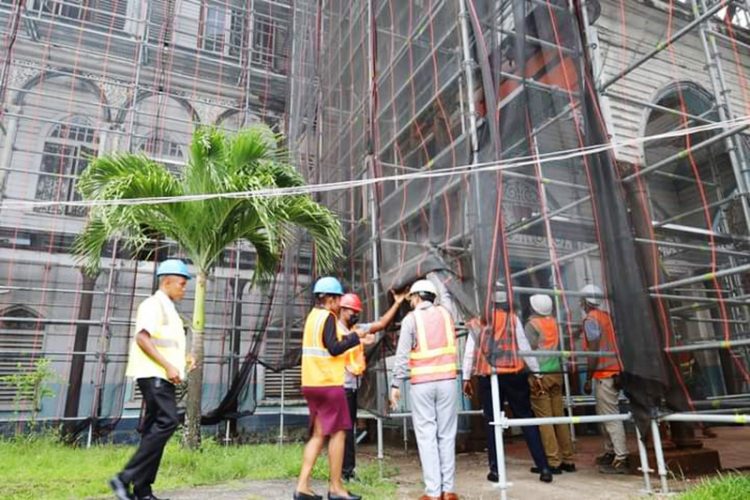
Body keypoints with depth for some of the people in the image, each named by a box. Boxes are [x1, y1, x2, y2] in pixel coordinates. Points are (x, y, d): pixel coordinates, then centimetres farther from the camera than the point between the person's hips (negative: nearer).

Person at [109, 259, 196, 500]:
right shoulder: (154, 304, -8)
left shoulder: (168, 308, 21)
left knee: (154, 429, 8)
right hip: (154, 375, -10)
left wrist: (183, 358, 13)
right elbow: (142, 338, -19)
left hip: (162, 376, 10)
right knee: (167, 422, -18)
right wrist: (168, 366, -22)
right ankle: (125, 478, -13)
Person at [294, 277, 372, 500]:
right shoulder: (327, 317, -12)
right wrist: (355, 336, -8)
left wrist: (350, 339, 18)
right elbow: (334, 349, -18)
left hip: (312, 383, 9)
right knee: (337, 433, 1)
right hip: (328, 383, -9)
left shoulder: (313, 316, 15)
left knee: (318, 434, 12)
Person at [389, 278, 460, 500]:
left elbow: (402, 355, -6)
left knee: (427, 436, 3)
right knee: (446, 435, 8)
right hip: (447, 380, 3)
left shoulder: (411, 318, -2)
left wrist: (396, 384, -2)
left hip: (421, 384, -3)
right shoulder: (445, 313, 9)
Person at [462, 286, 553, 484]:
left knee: (492, 422, 8)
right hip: (514, 375, 0)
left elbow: (469, 351, 4)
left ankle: (495, 469, 9)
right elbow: (524, 347, 1)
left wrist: (466, 377, 8)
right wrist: (537, 372, 8)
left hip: (487, 377, 0)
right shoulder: (513, 319, 3)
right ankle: (543, 467, 7)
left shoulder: (477, 322, 6)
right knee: (526, 419, 7)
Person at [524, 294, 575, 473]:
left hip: (539, 375, -6)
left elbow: (529, 350, -12)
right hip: (556, 373, 6)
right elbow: (558, 347, 16)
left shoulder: (532, 324, -8)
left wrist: (530, 374, -11)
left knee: (544, 419, -2)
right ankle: (568, 460, 16)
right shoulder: (553, 322, 10)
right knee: (559, 416, 11)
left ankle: (553, 462, 0)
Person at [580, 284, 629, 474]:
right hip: (613, 371, 9)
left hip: (604, 374, -9)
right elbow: (606, 345, 16)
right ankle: (610, 452, 25)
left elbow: (593, 352, -16)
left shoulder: (590, 320, -11)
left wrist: (588, 379, -13)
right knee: (605, 414, 17)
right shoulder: (605, 316, 14)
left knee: (611, 417, -7)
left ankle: (621, 459, -6)